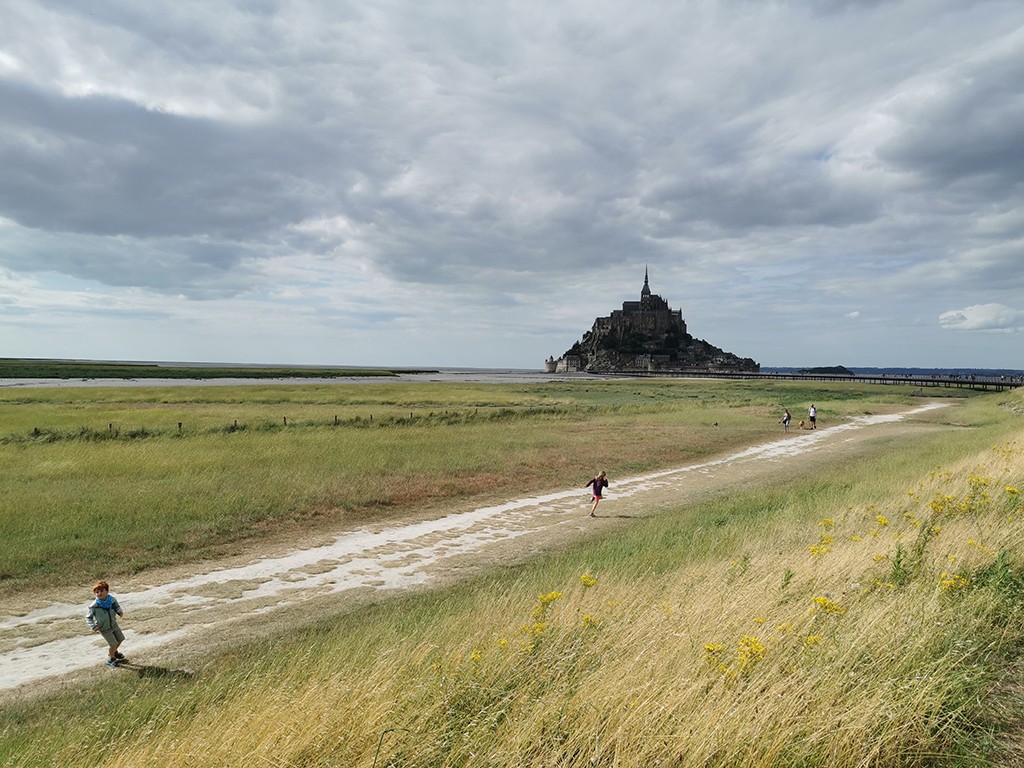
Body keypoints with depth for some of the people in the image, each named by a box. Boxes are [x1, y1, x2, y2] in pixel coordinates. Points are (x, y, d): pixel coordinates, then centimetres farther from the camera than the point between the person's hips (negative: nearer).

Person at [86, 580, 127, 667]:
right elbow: (88, 617, -12)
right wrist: (93, 626, -24)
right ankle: (110, 659, 27)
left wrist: (119, 611, -17)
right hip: (104, 629, -5)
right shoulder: (93, 606, -24)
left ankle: (114, 652, 50)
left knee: (120, 639, 20)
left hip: (114, 624, 5)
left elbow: (116, 606, 4)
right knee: (113, 644, -1)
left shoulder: (112, 599, -15)